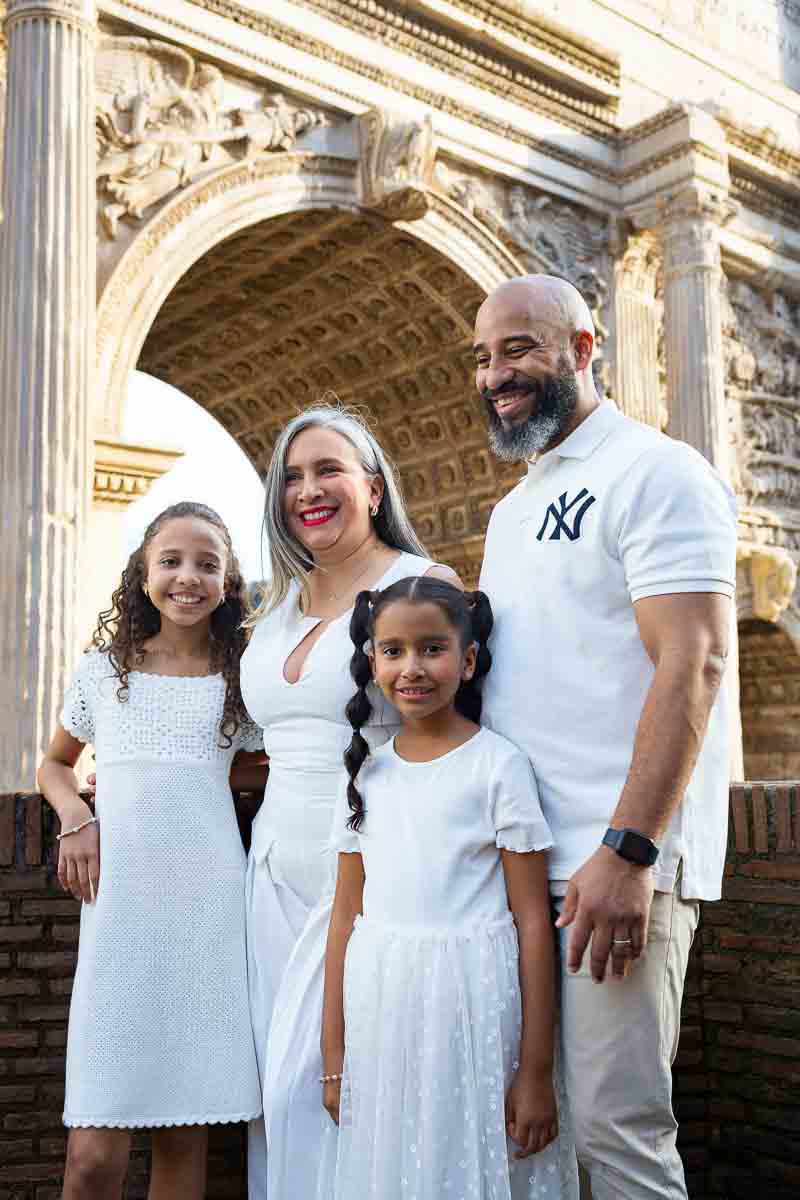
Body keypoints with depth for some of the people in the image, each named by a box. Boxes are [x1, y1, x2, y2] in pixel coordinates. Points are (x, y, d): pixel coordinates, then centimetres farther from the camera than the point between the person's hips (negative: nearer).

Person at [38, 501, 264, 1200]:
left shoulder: (242, 680, 8)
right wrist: (76, 819, 2)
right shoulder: (104, 669, 9)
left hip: (208, 907, 1)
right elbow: (55, 764, 20)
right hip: (119, 905, 0)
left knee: (185, 1138, 7)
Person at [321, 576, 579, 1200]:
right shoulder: (368, 773, 6)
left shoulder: (499, 763, -7)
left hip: (472, 1001, -4)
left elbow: (532, 921, -8)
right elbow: (346, 917, 9)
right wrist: (334, 1056, 8)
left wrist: (536, 1072, -10)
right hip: (379, 1008, 4)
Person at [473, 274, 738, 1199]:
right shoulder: (511, 512, 20)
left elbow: (693, 665, -16)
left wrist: (626, 851, -23)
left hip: (614, 866, -8)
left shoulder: (655, 472, -5)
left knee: (614, 1123, -5)